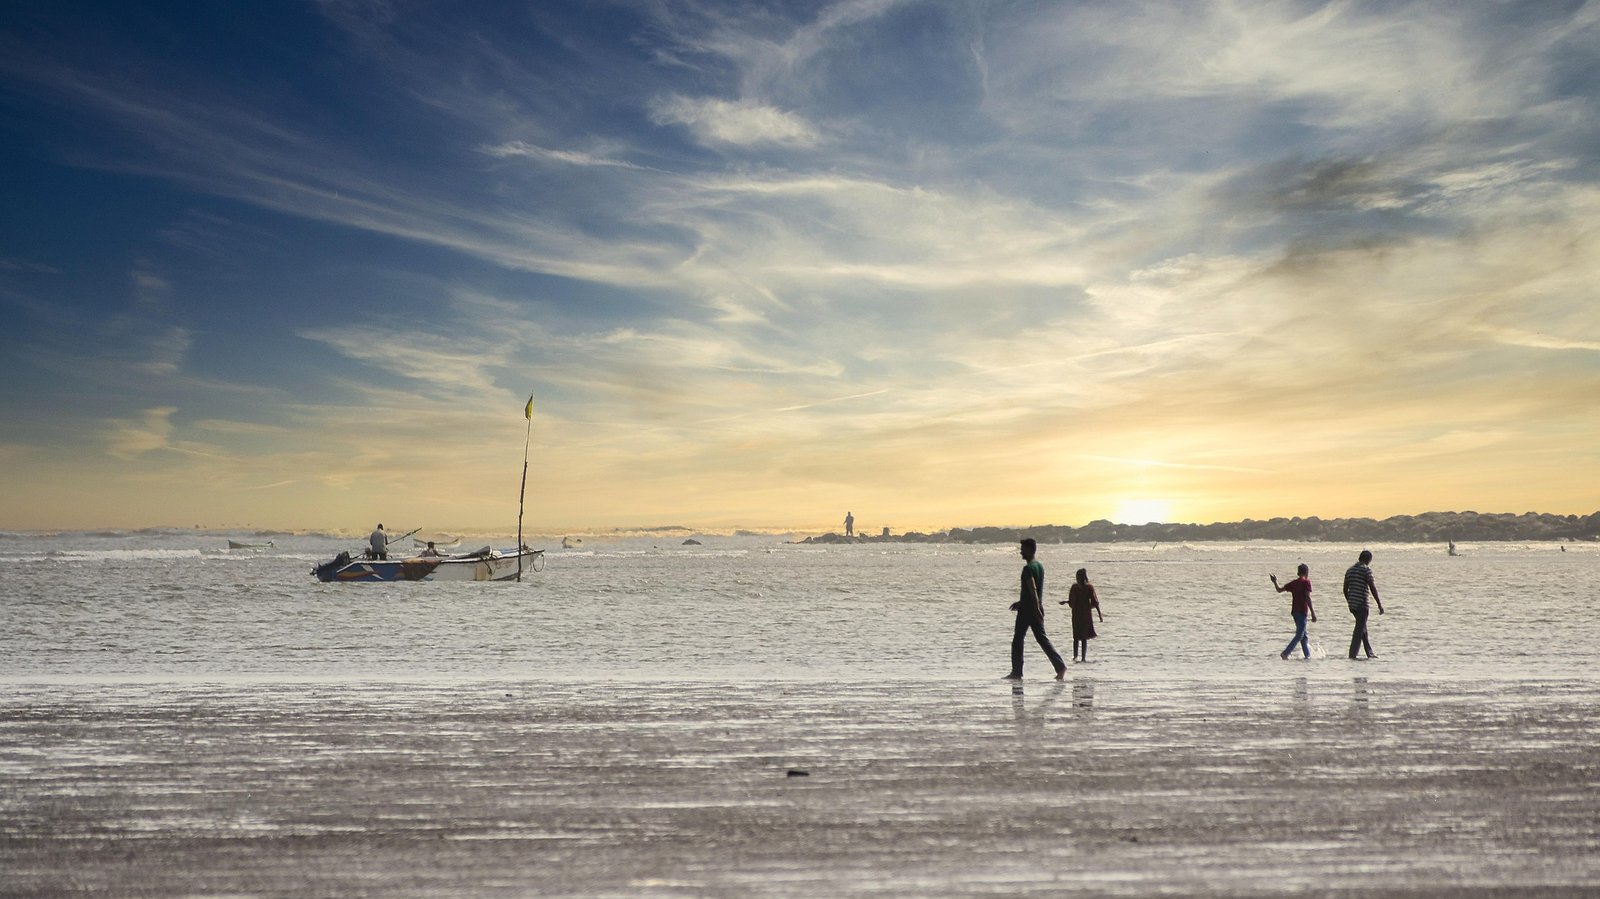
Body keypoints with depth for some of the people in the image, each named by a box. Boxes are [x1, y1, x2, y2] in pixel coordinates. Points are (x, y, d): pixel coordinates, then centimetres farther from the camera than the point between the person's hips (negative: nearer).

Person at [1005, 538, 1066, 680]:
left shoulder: (1028, 568, -15)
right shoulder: (1040, 566, 13)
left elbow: (1033, 590, -24)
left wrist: (1036, 609, -28)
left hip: (1027, 609, -8)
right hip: (1037, 608, 8)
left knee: (1017, 640, 2)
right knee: (1042, 638, 8)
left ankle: (1017, 673, 5)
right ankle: (1060, 666, -4)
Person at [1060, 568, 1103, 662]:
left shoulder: (1074, 587, -4)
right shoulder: (1089, 587, -6)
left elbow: (1071, 602, -4)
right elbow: (1095, 602, -8)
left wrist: (1065, 601, 17)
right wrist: (1100, 614, -5)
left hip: (1076, 615, 1)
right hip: (1086, 615, -1)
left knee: (1076, 637, 10)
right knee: (1084, 637, 5)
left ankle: (1075, 656, 2)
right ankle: (1083, 657, 2)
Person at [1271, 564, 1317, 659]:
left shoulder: (1293, 583, 9)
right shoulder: (1306, 582, -8)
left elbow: (1279, 590, 9)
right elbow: (1307, 598, -16)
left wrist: (1275, 582, 29)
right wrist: (1313, 613, -17)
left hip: (1294, 611, 7)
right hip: (1302, 611, -7)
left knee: (1303, 634, 15)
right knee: (1300, 635, -6)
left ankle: (1308, 655, 17)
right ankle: (1285, 653, -17)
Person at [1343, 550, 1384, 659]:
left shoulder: (1350, 570, 13)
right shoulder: (1366, 570, -9)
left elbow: (1345, 589, 16)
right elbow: (1372, 588, -14)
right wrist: (1379, 605, -11)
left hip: (1352, 604, 8)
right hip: (1361, 604, -7)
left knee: (1362, 628, 17)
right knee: (1359, 630, -4)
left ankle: (1370, 653, 24)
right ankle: (1352, 654, -6)